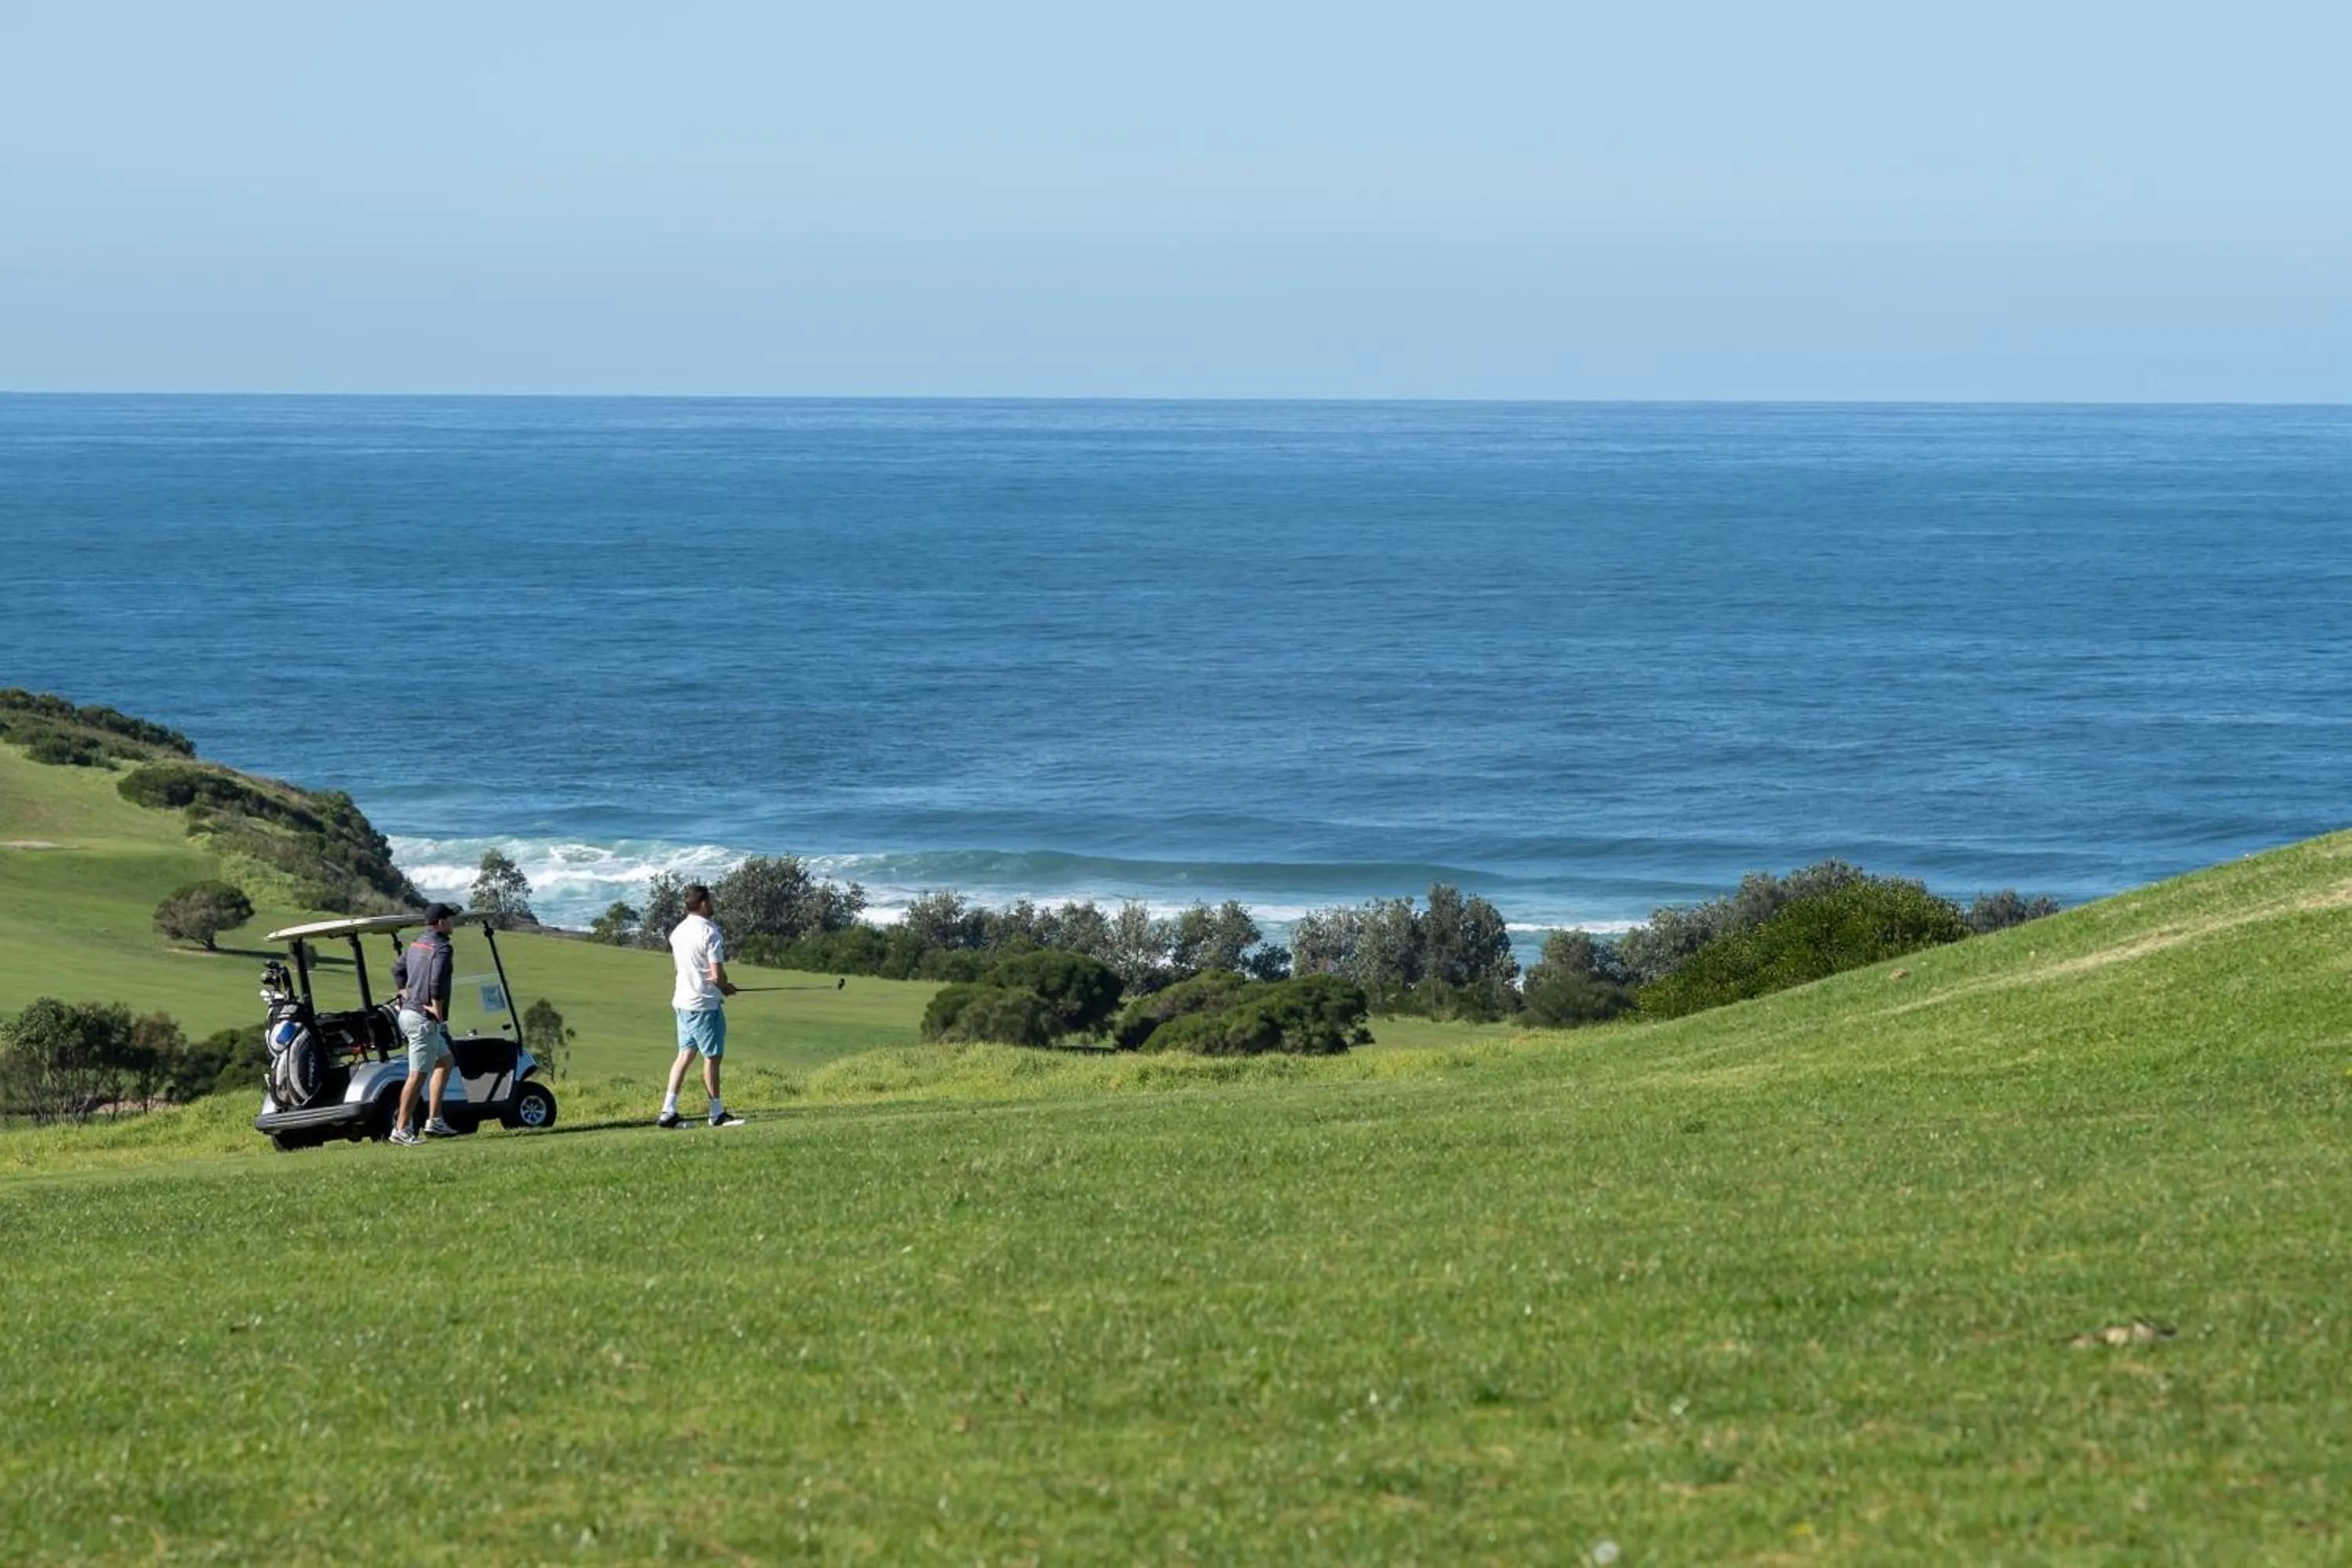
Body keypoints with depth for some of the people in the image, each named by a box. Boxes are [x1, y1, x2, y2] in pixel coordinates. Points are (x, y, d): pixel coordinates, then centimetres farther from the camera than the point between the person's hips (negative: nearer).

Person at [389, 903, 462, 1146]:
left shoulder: (415, 945, 14)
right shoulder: (441, 948, -15)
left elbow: (397, 970, 24)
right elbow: (437, 982, -26)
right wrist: (438, 1011, -14)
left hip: (408, 1012, 10)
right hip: (424, 1018, -10)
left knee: (445, 1061, 20)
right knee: (417, 1075, -8)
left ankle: (435, 1121, 17)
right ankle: (401, 1130, -8)